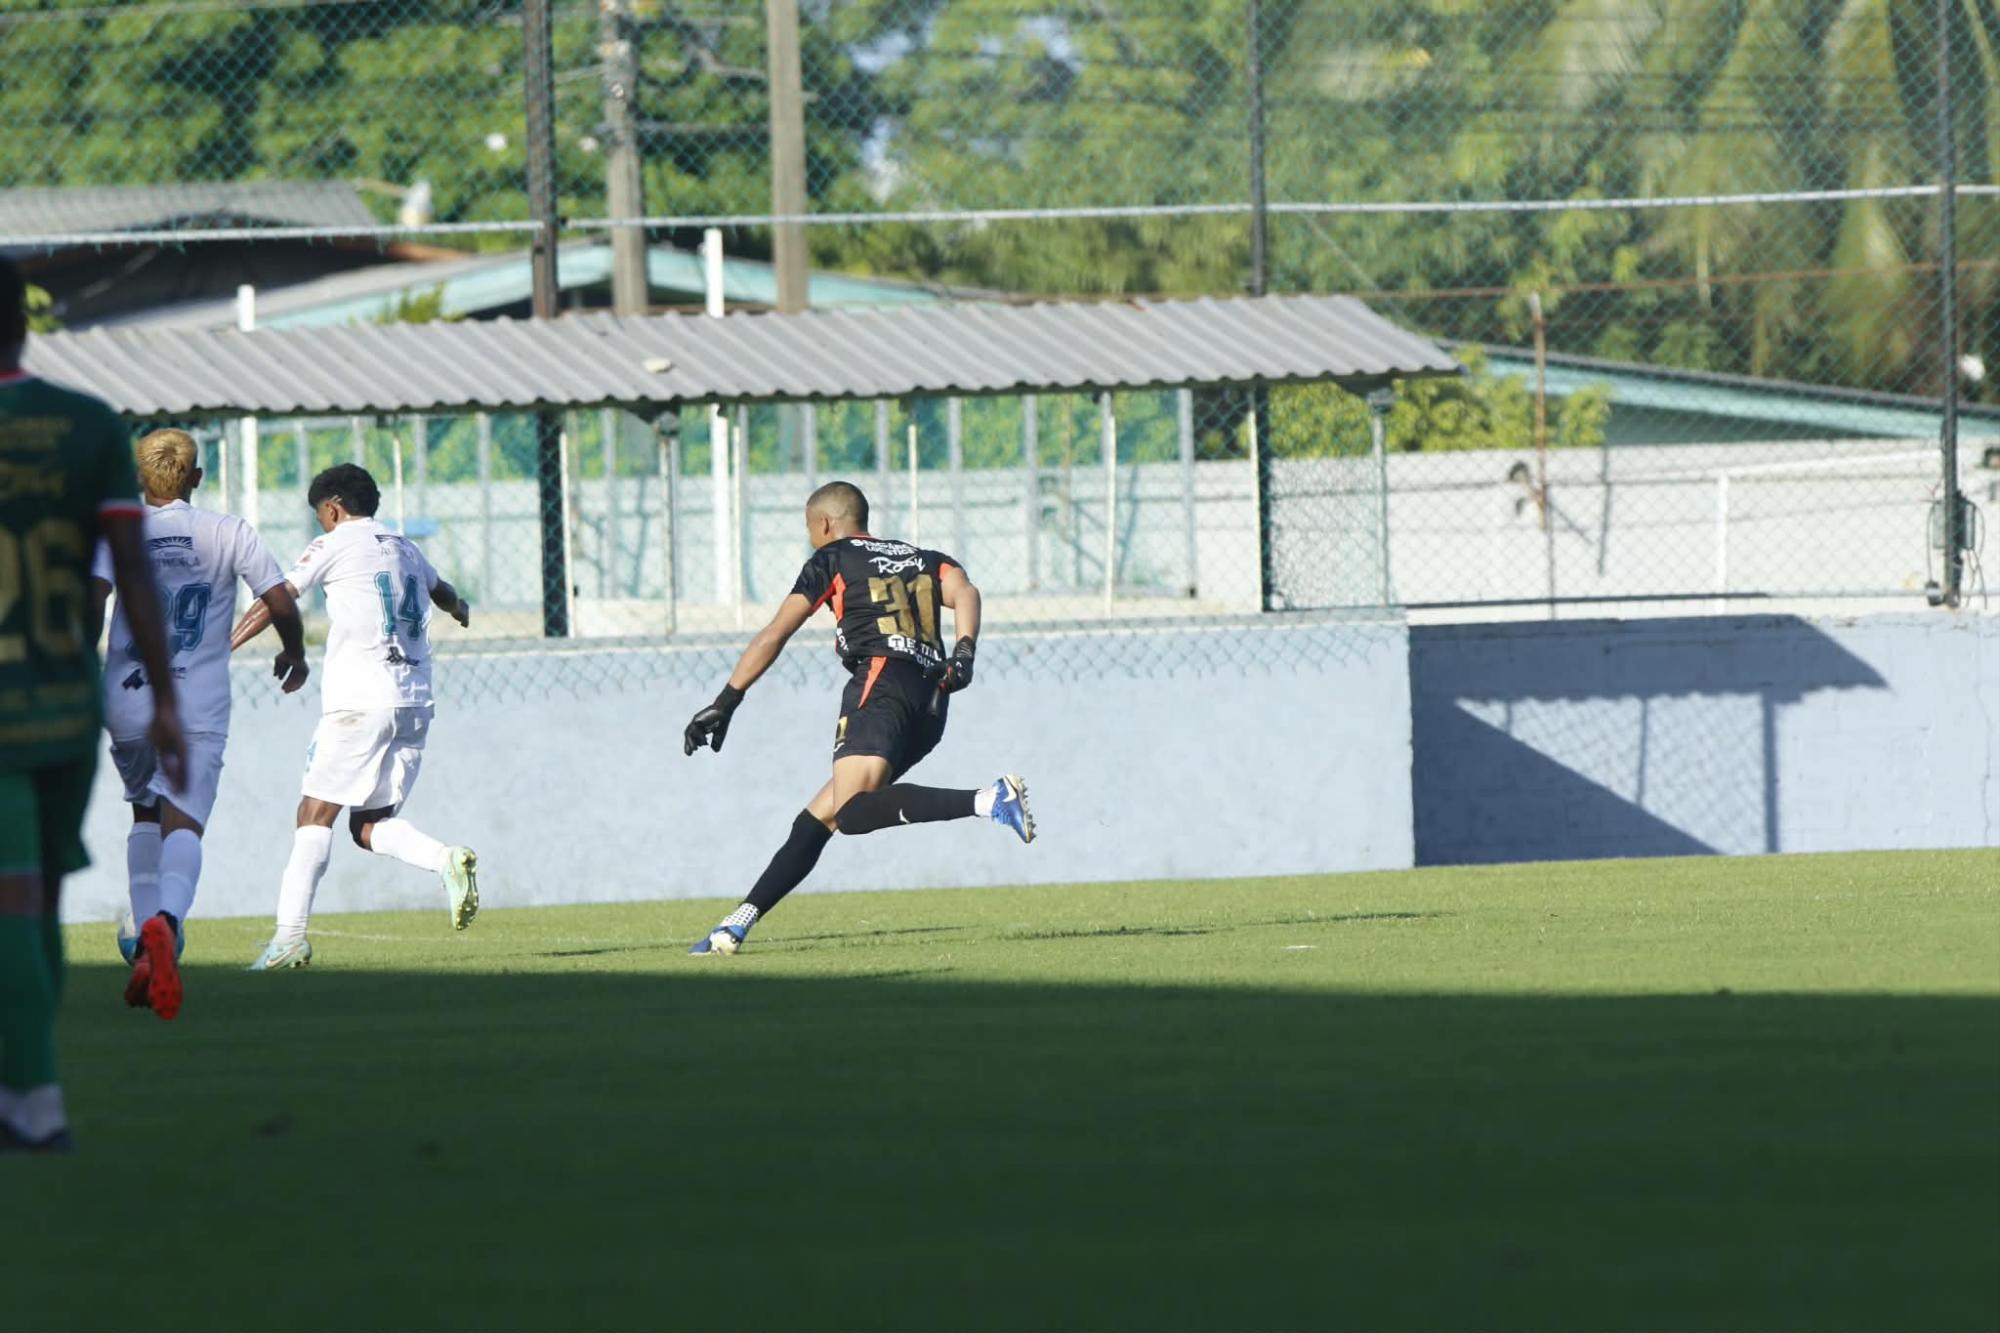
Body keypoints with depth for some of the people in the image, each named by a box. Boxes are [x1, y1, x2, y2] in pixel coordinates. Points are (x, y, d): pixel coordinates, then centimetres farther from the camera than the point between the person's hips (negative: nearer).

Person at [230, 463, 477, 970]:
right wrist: (460, 609, 68)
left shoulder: (336, 544, 3)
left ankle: (290, 934, -15)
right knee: (370, 824, 10)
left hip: (360, 701, -6)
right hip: (414, 703, 6)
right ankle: (447, 860, -16)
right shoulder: (405, 549, 22)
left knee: (316, 813, -6)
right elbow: (441, 591, 44)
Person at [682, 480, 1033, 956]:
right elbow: (964, 591, 8)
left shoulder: (832, 559, 14)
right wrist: (965, 652, -6)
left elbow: (774, 636, 10)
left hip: (882, 681, -8)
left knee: (851, 811, -28)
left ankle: (988, 800, -42)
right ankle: (739, 923, 9)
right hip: (932, 701, 8)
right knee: (818, 818, 11)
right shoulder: (922, 559, 29)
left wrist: (724, 704, 12)